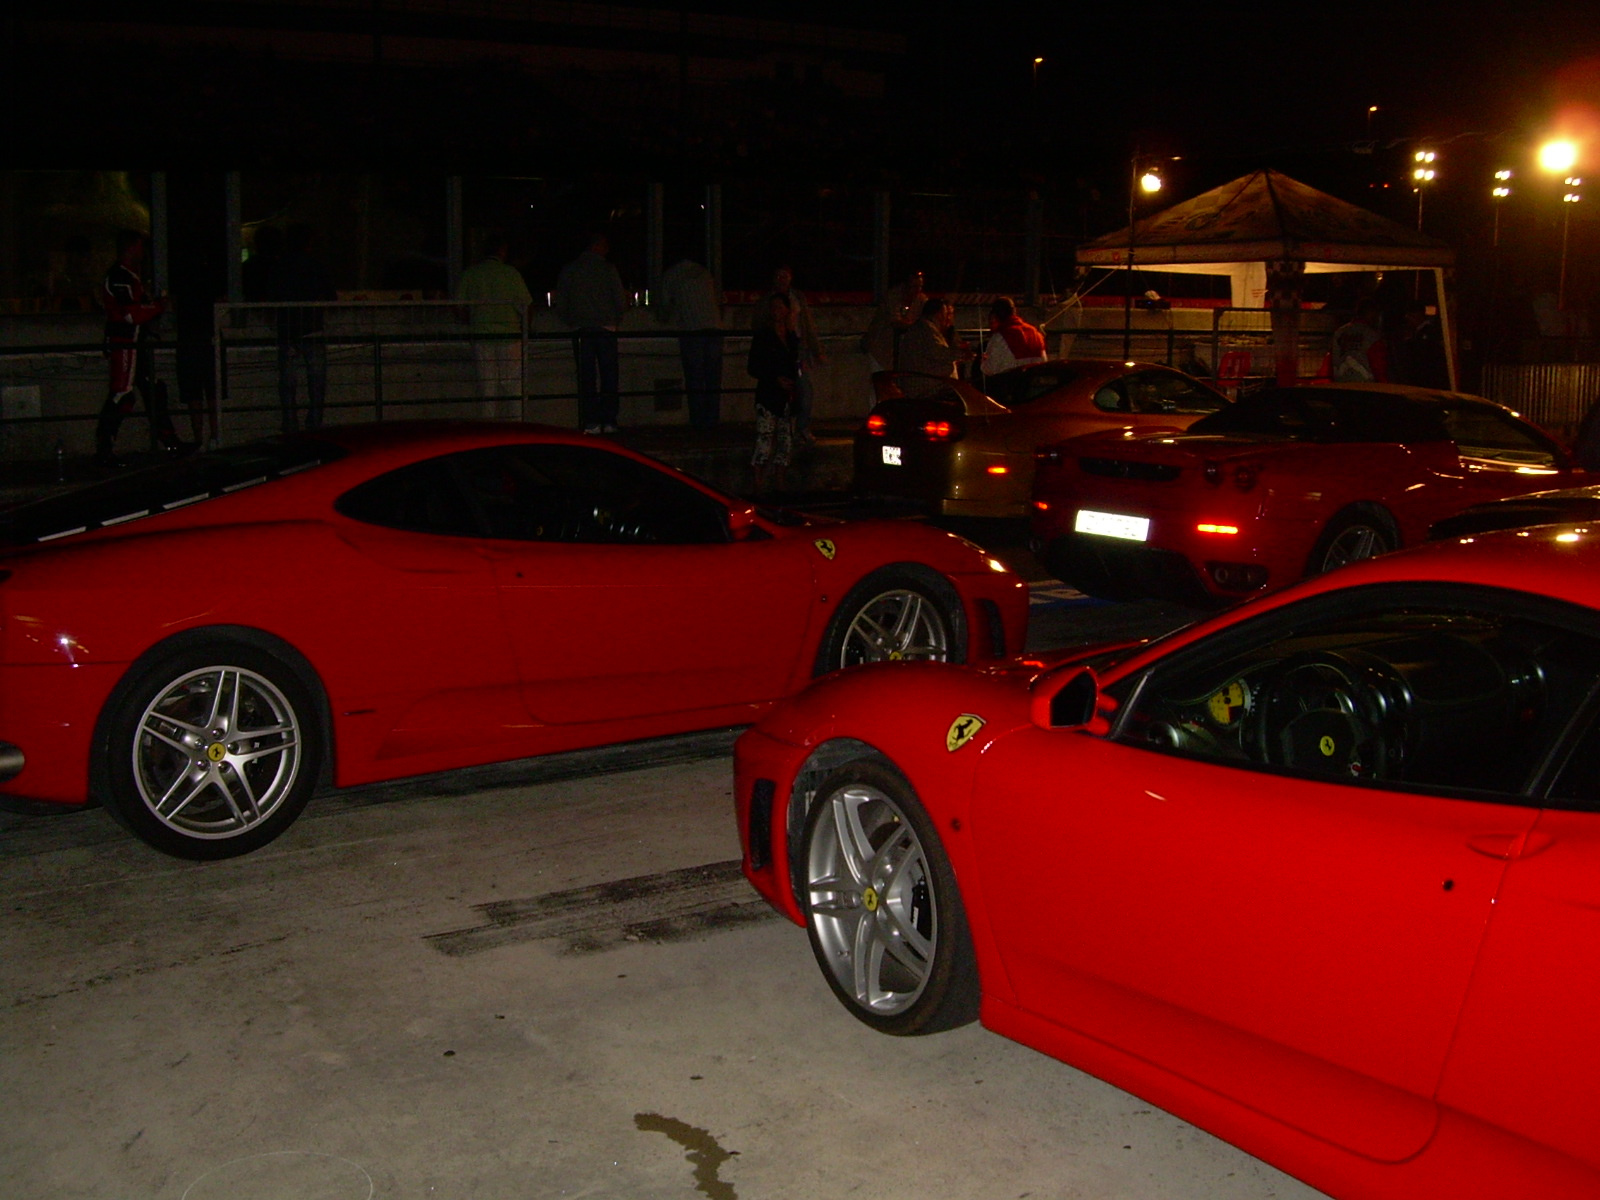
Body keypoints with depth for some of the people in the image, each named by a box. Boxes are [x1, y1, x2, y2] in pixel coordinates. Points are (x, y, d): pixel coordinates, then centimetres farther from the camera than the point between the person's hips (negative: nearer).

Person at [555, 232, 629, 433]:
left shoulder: (568, 270, 5)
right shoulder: (608, 269, -1)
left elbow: (560, 305, 5)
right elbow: (621, 302, -1)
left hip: (580, 331, 1)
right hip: (606, 330, -1)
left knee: (586, 378, 2)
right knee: (609, 377, 5)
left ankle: (591, 423, -3)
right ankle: (609, 422, 2)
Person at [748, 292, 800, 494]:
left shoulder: (792, 337, 16)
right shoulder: (762, 336, 0)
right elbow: (753, 368, -2)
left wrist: (792, 383, 8)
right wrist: (776, 379, -12)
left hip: (788, 397, 6)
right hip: (768, 396, -6)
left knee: (786, 440, 5)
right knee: (765, 439, -13)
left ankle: (780, 483, 12)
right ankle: (759, 484, -13)